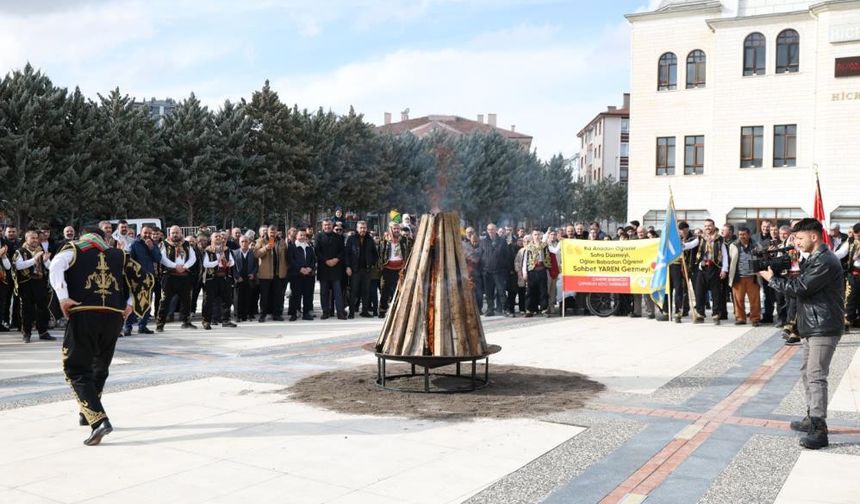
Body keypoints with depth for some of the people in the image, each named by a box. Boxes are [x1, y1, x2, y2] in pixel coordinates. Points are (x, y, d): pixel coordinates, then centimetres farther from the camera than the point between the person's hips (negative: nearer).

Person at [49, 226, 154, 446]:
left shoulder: (74, 249, 13)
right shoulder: (118, 255, 21)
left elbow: (56, 266, -10)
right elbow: (146, 279, 20)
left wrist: (63, 298, -9)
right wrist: (131, 305, 19)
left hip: (84, 314, -3)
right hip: (114, 316, 4)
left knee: (77, 369, 0)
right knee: (99, 366, 22)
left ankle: (99, 419, -15)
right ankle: (88, 413, 32)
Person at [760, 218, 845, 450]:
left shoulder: (825, 262, -18)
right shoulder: (814, 259, 15)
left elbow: (800, 288, -21)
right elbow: (801, 284, 13)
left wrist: (772, 279, -9)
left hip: (824, 328, -11)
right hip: (812, 326, 11)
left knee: (816, 376, -13)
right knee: (807, 372, 17)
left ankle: (819, 430, -12)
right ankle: (812, 418, 27)